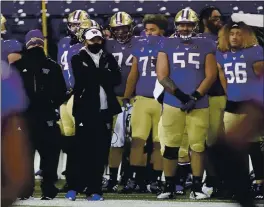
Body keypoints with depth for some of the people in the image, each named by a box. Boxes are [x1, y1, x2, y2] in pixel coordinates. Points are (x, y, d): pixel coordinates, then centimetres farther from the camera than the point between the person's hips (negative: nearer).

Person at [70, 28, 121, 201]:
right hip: (85, 110, -3)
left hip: (105, 110, 3)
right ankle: (76, 187, 2)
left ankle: (94, 189, 6)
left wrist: (94, 74, -9)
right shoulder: (78, 60, 4)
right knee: (83, 150, -5)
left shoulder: (109, 59, 15)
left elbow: (117, 79, -1)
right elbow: (82, 80, -13)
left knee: (100, 152, 2)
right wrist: (104, 75, -8)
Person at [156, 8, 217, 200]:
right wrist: (181, 96, -11)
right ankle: (169, 187, 8)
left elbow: (210, 75, 1)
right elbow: (162, 76, 0)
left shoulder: (206, 46, 6)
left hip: (199, 105, 0)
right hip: (173, 104, 0)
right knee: (170, 147, 0)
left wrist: (195, 97, -11)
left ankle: (197, 188, 7)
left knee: (198, 146, 0)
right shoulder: (167, 46, 6)